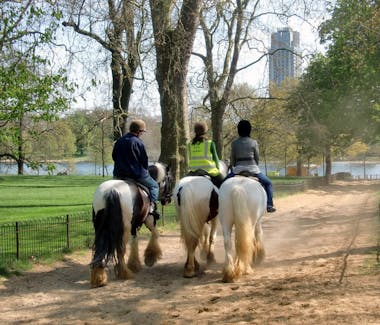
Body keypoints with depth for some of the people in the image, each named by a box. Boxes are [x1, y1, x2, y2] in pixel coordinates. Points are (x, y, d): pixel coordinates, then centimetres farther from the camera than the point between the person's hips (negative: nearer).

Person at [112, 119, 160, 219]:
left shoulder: (119, 141, 7)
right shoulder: (139, 142, -12)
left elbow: (114, 157, 14)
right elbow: (144, 160, -8)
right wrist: (145, 170, 10)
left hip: (119, 174, 6)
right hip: (137, 174, -5)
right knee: (154, 185, 14)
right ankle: (152, 205, -6)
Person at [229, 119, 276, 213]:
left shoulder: (234, 143, 2)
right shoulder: (254, 142, -1)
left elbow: (232, 159, 7)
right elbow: (257, 158, 5)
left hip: (238, 170, 1)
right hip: (252, 169, -1)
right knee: (268, 184, 19)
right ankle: (269, 205, 9)